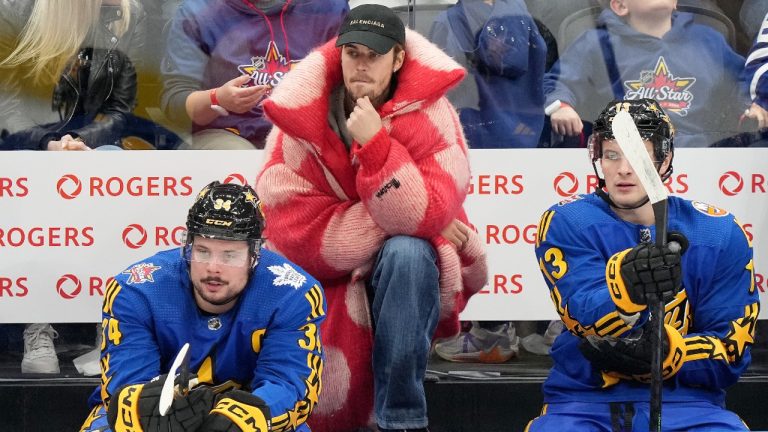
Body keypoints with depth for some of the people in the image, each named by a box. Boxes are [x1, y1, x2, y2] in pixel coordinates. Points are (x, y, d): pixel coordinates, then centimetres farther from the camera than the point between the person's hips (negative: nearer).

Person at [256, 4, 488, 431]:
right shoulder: (299, 123, -10)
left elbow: (422, 218, -24)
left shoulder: (429, 115, -13)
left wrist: (375, 143, -33)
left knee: (406, 251, -35)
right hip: (327, 283, 1)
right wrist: (405, 223, -20)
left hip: (410, 282, 0)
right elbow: (301, 232, -17)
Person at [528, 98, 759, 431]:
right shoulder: (567, 223, -2)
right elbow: (586, 321, -15)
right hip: (585, 400, -1)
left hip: (683, 399, 1)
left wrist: (665, 354, -18)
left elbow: (731, 349, 1)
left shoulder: (719, 235, 1)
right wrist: (626, 284, -37)